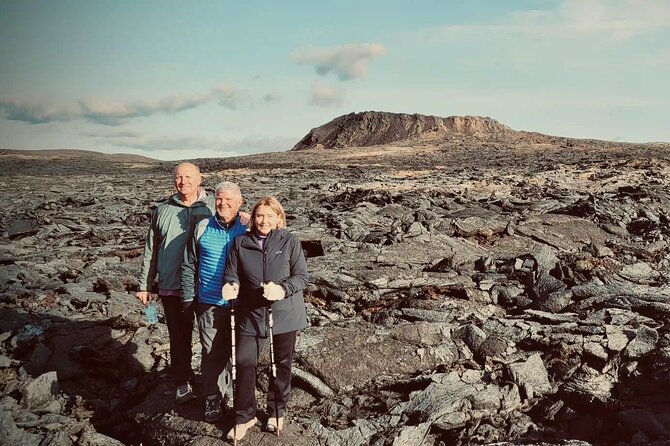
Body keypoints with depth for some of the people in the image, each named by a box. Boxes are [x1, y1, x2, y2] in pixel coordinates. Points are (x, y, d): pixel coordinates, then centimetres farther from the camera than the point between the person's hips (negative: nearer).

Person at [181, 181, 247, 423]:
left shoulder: (247, 230, -3)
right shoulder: (202, 228, 0)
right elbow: (189, 266, 5)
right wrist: (188, 298, 3)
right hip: (208, 304, 0)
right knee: (212, 353, 8)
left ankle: (235, 393, 32)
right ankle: (212, 398, 25)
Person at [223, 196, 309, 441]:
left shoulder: (290, 241, -6)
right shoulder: (240, 243, -1)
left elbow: (301, 276, -7)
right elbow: (231, 274, 2)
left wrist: (282, 289, -24)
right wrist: (230, 286, -21)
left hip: (284, 313, -1)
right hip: (251, 313, 1)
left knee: (282, 364, 13)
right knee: (244, 363, -2)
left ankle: (277, 411, 35)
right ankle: (244, 416, 19)